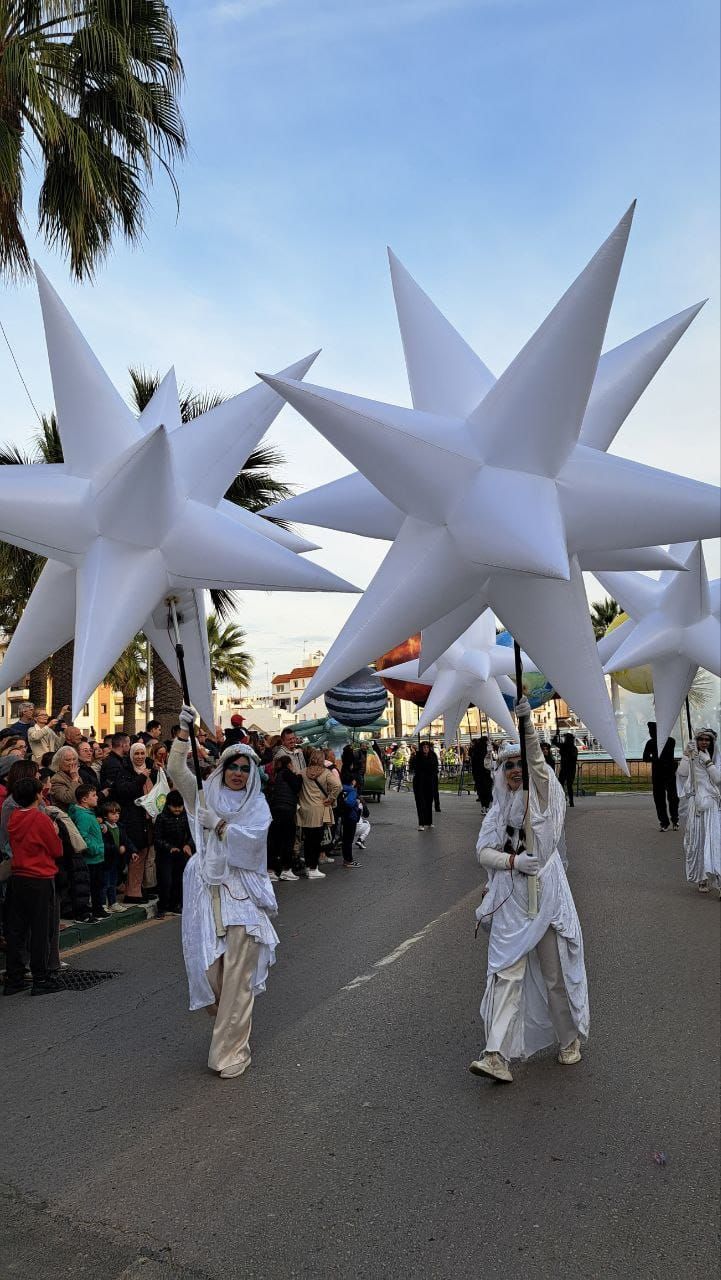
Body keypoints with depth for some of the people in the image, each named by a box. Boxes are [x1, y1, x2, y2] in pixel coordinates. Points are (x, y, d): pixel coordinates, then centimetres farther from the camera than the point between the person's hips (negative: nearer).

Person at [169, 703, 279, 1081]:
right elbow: (175, 769, -6)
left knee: (237, 976, -3)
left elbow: (251, 840, -14)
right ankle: (228, 1027, 36)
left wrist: (216, 823, -14)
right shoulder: (205, 795, 8)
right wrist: (184, 730, -14)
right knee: (208, 968, 7)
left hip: (241, 892, -2)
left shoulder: (257, 806, 4)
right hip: (207, 890, 2)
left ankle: (231, 1050, 8)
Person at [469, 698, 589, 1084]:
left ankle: (569, 1038, 32)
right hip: (510, 900, 2)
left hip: (545, 895, -2)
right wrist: (513, 860, -17)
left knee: (555, 972, 9)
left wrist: (526, 722, -38)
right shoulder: (498, 810, 9)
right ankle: (497, 1055, -7)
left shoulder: (541, 796, -2)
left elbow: (537, 761, -22)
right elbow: (483, 851, 2)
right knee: (505, 972, -5)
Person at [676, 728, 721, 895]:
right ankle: (702, 879, 18)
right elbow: (681, 773, -9)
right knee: (696, 842, 5)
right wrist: (686, 755, -11)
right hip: (695, 804, 2)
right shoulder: (691, 758, 8)